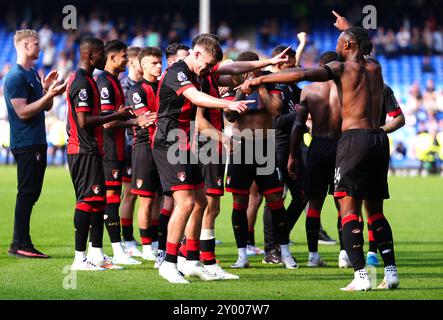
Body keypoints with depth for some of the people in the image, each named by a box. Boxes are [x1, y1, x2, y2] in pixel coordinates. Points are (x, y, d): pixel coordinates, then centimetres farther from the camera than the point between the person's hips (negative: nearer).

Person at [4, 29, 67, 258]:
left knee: (31, 193, 10)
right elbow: (23, 112, -20)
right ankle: (20, 244, -7)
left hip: (37, 142, 10)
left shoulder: (33, 74, 18)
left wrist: (48, 89, 5)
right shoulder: (15, 76, -13)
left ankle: (20, 243, 15)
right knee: (26, 194, -9)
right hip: (25, 143, -10)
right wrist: (49, 95, -22)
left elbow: (46, 107, 22)